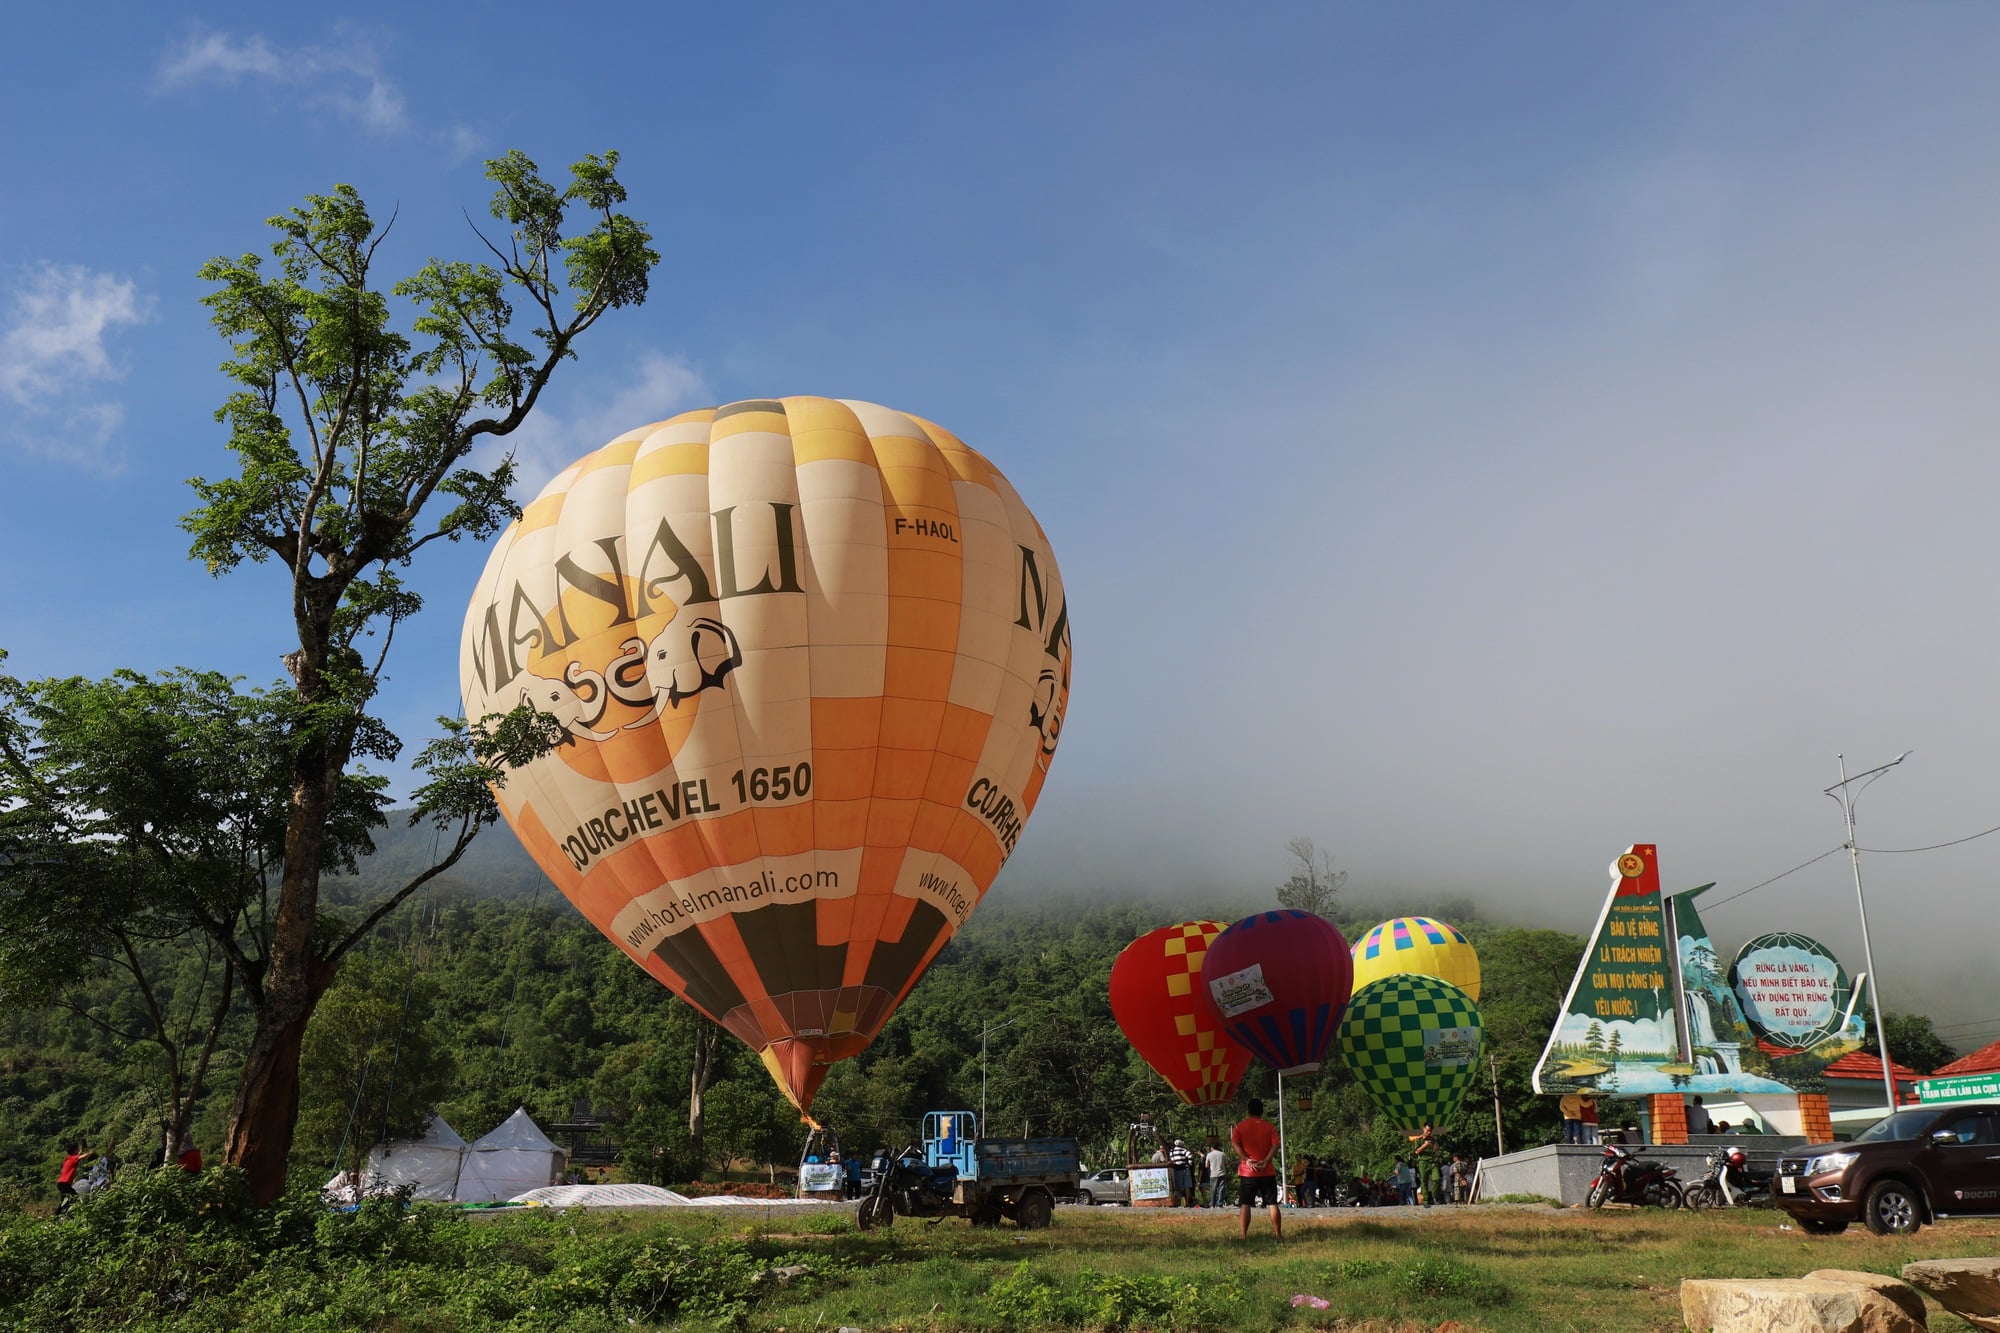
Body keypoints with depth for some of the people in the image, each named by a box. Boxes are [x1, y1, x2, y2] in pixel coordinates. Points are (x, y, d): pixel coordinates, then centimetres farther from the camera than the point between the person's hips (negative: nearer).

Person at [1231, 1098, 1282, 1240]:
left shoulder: (1240, 1126, 4)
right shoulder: (1270, 1126, 5)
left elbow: (1235, 1144, -8)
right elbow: (1275, 1145, -7)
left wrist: (1247, 1160, -13)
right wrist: (1266, 1161, -13)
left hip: (1247, 1172, 0)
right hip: (1267, 1172, 0)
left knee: (1246, 1205, 3)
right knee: (1273, 1204, 4)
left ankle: (1244, 1235, 0)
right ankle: (1278, 1234, 2)